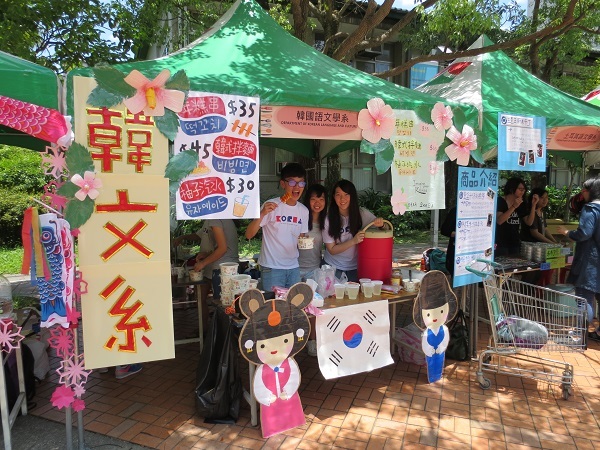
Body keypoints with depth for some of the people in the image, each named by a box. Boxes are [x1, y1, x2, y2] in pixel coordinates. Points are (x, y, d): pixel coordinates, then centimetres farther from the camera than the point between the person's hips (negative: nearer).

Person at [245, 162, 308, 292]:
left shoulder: (304, 211, 5)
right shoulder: (271, 206, -11)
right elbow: (249, 235, -15)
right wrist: (262, 214, -29)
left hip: (294, 267, 5)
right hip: (272, 267, -5)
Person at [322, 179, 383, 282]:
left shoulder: (362, 214, -10)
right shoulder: (329, 218, -13)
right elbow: (332, 250, -11)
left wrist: (380, 223, -24)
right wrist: (353, 241, -25)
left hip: (356, 267, 1)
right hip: (333, 267, -1)